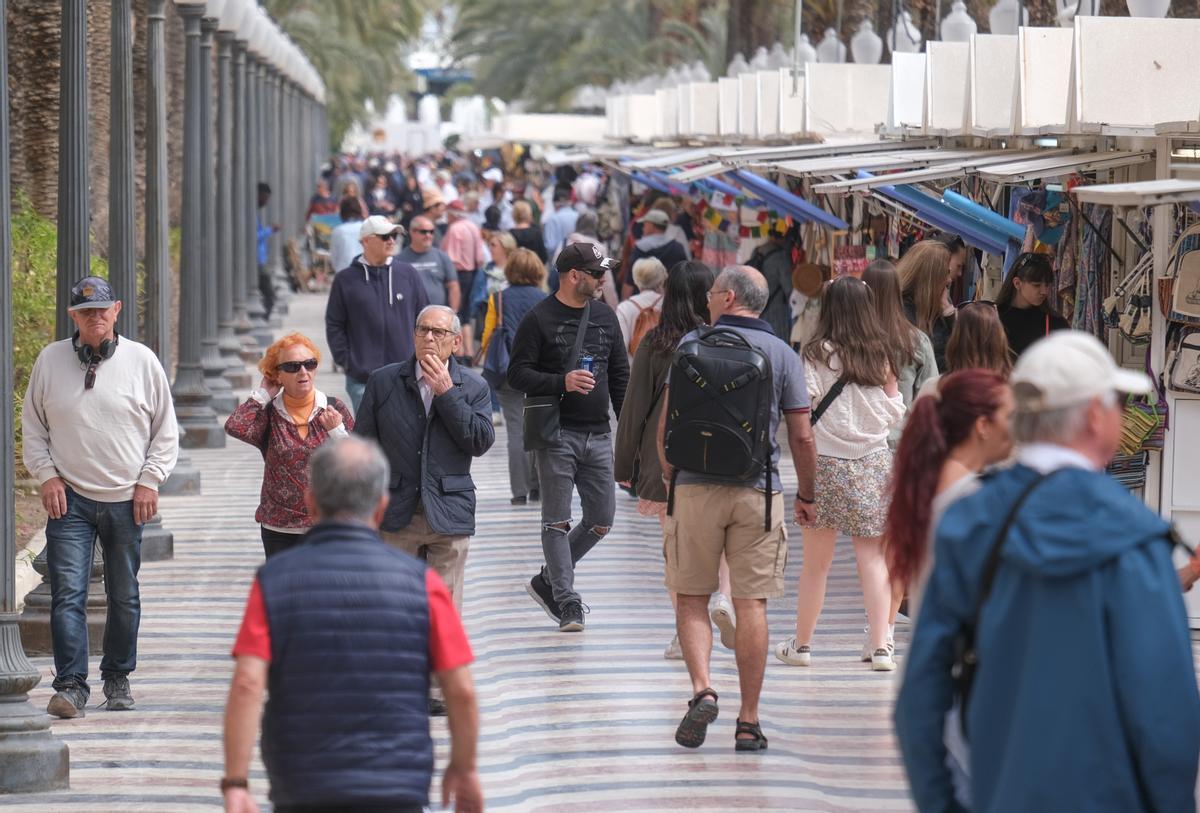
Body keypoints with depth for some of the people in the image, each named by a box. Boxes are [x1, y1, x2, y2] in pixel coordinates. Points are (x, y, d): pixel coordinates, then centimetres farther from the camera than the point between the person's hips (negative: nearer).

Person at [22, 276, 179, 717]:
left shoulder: (141, 360, 0)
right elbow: (33, 426, 11)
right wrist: (46, 475, -1)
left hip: (127, 500, 0)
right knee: (67, 594, -9)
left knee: (124, 596, 9)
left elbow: (166, 430, 6)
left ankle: (118, 679, 23)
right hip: (69, 499, 0)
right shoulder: (50, 360, 2)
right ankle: (71, 684, -8)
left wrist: (150, 481, -2)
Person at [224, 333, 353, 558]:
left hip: (326, 526, -1)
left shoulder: (334, 409, 2)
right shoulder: (269, 413, 0)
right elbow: (235, 427, -19)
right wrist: (263, 394, -7)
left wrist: (336, 431, -12)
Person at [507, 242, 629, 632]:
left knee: (601, 520, 5)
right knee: (557, 522, -2)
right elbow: (517, 373, -7)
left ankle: (547, 581, 22)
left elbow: (620, 375, 18)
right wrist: (562, 382, -21)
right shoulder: (539, 319, -4)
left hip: (598, 435, 6)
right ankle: (567, 601, 3)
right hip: (557, 434, -6)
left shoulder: (605, 316, 13)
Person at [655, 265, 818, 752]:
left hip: (696, 487, -1)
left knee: (691, 598, 9)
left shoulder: (693, 345, 2)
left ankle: (702, 689, -12)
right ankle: (748, 722, 4)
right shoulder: (783, 355, 4)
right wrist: (807, 496, 14)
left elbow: (666, 423, -1)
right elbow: (802, 437, 1)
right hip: (758, 490, 1)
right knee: (751, 605, 3)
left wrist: (668, 477, 14)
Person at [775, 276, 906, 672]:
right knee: (873, 556, 6)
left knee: (816, 560, 6)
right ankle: (879, 644, 1)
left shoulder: (819, 354, -8)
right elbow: (896, 412, 9)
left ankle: (802, 644, 16)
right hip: (875, 461, 3)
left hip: (829, 462, -3)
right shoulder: (881, 354, 3)